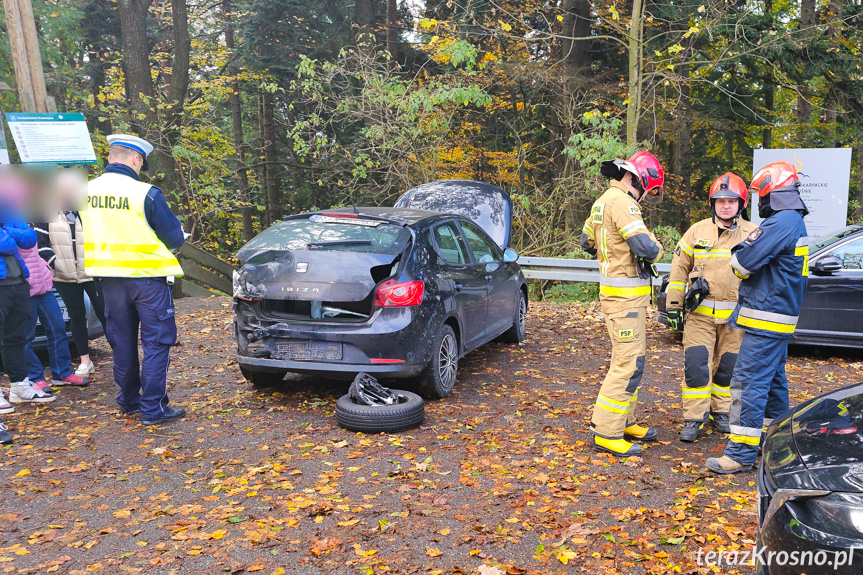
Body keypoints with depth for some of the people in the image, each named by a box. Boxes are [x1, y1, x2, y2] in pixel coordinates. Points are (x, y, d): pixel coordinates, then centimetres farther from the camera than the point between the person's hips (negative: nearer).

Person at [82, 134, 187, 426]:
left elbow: (89, 233, 12)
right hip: (147, 277, -5)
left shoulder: (87, 191, -1)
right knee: (156, 343, 3)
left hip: (110, 276, 6)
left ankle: (129, 400, 30)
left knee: (122, 341, 18)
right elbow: (175, 238, -9)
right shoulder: (146, 194, -17)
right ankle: (153, 407, 3)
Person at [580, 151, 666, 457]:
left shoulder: (604, 201, 14)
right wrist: (657, 248, -3)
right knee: (628, 364, -8)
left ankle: (624, 420, 28)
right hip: (624, 296, -11)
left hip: (623, 295, 11)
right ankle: (606, 432, -3)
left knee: (629, 359, 18)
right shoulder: (622, 202, -18)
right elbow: (647, 248, -25)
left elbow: (587, 241, 27)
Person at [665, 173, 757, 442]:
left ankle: (721, 412, 29)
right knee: (696, 365, -5)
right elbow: (679, 269, 7)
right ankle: (693, 419, 4)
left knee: (728, 367, 10)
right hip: (700, 313, -1)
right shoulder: (697, 231, 3)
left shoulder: (753, 234, 2)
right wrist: (673, 306, 4)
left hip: (735, 316, 1)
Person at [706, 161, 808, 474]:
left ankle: (741, 453, -7)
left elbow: (745, 263, -19)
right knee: (773, 380, 20)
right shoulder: (794, 222, 16)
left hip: (767, 319, -11)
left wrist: (737, 253, 1)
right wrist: (744, 253, 4)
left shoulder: (782, 222, -19)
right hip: (780, 318, 11)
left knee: (749, 382, -9)